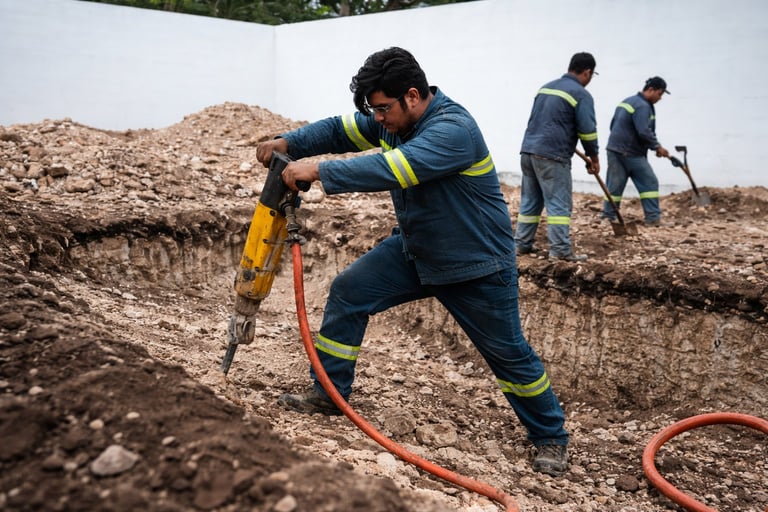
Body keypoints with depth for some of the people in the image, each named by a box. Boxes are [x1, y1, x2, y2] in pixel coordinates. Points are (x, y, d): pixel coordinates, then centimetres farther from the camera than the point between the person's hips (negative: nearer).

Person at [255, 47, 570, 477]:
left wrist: (318, 172, -40)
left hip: (476, 264, -7)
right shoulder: (395, 119, -3)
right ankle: (329, 395, 12)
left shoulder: (454, 129, -29)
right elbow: (341, 130, 1)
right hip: (414, 249, 8)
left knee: (509, 354, 3)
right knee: (349, 292, -1)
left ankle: (551, 438, 24)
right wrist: (289, 143, -15)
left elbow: (391, 169, -40)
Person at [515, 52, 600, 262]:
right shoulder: (581, 94, -4)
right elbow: (587, 130, -8)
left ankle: (522, 244, 18)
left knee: (530, 201, 14)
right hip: (552, 155, -7)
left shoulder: (546, 87, 18)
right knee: (559, 203, -4)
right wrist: (593, 157, 6)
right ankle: (560, 250, -6)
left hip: (528, 150, 7)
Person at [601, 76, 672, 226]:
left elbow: (613, 125, 23)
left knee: (614, 186, 8)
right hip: (630, 153, -9)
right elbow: (644, 132, -22)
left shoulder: (627, 101, 18)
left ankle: (608, 216, 9)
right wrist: (657, 147, -12)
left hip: (614, 148, 9)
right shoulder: (642, 106, -14)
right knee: (649, 183, -2)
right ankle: (653, 217, -2)